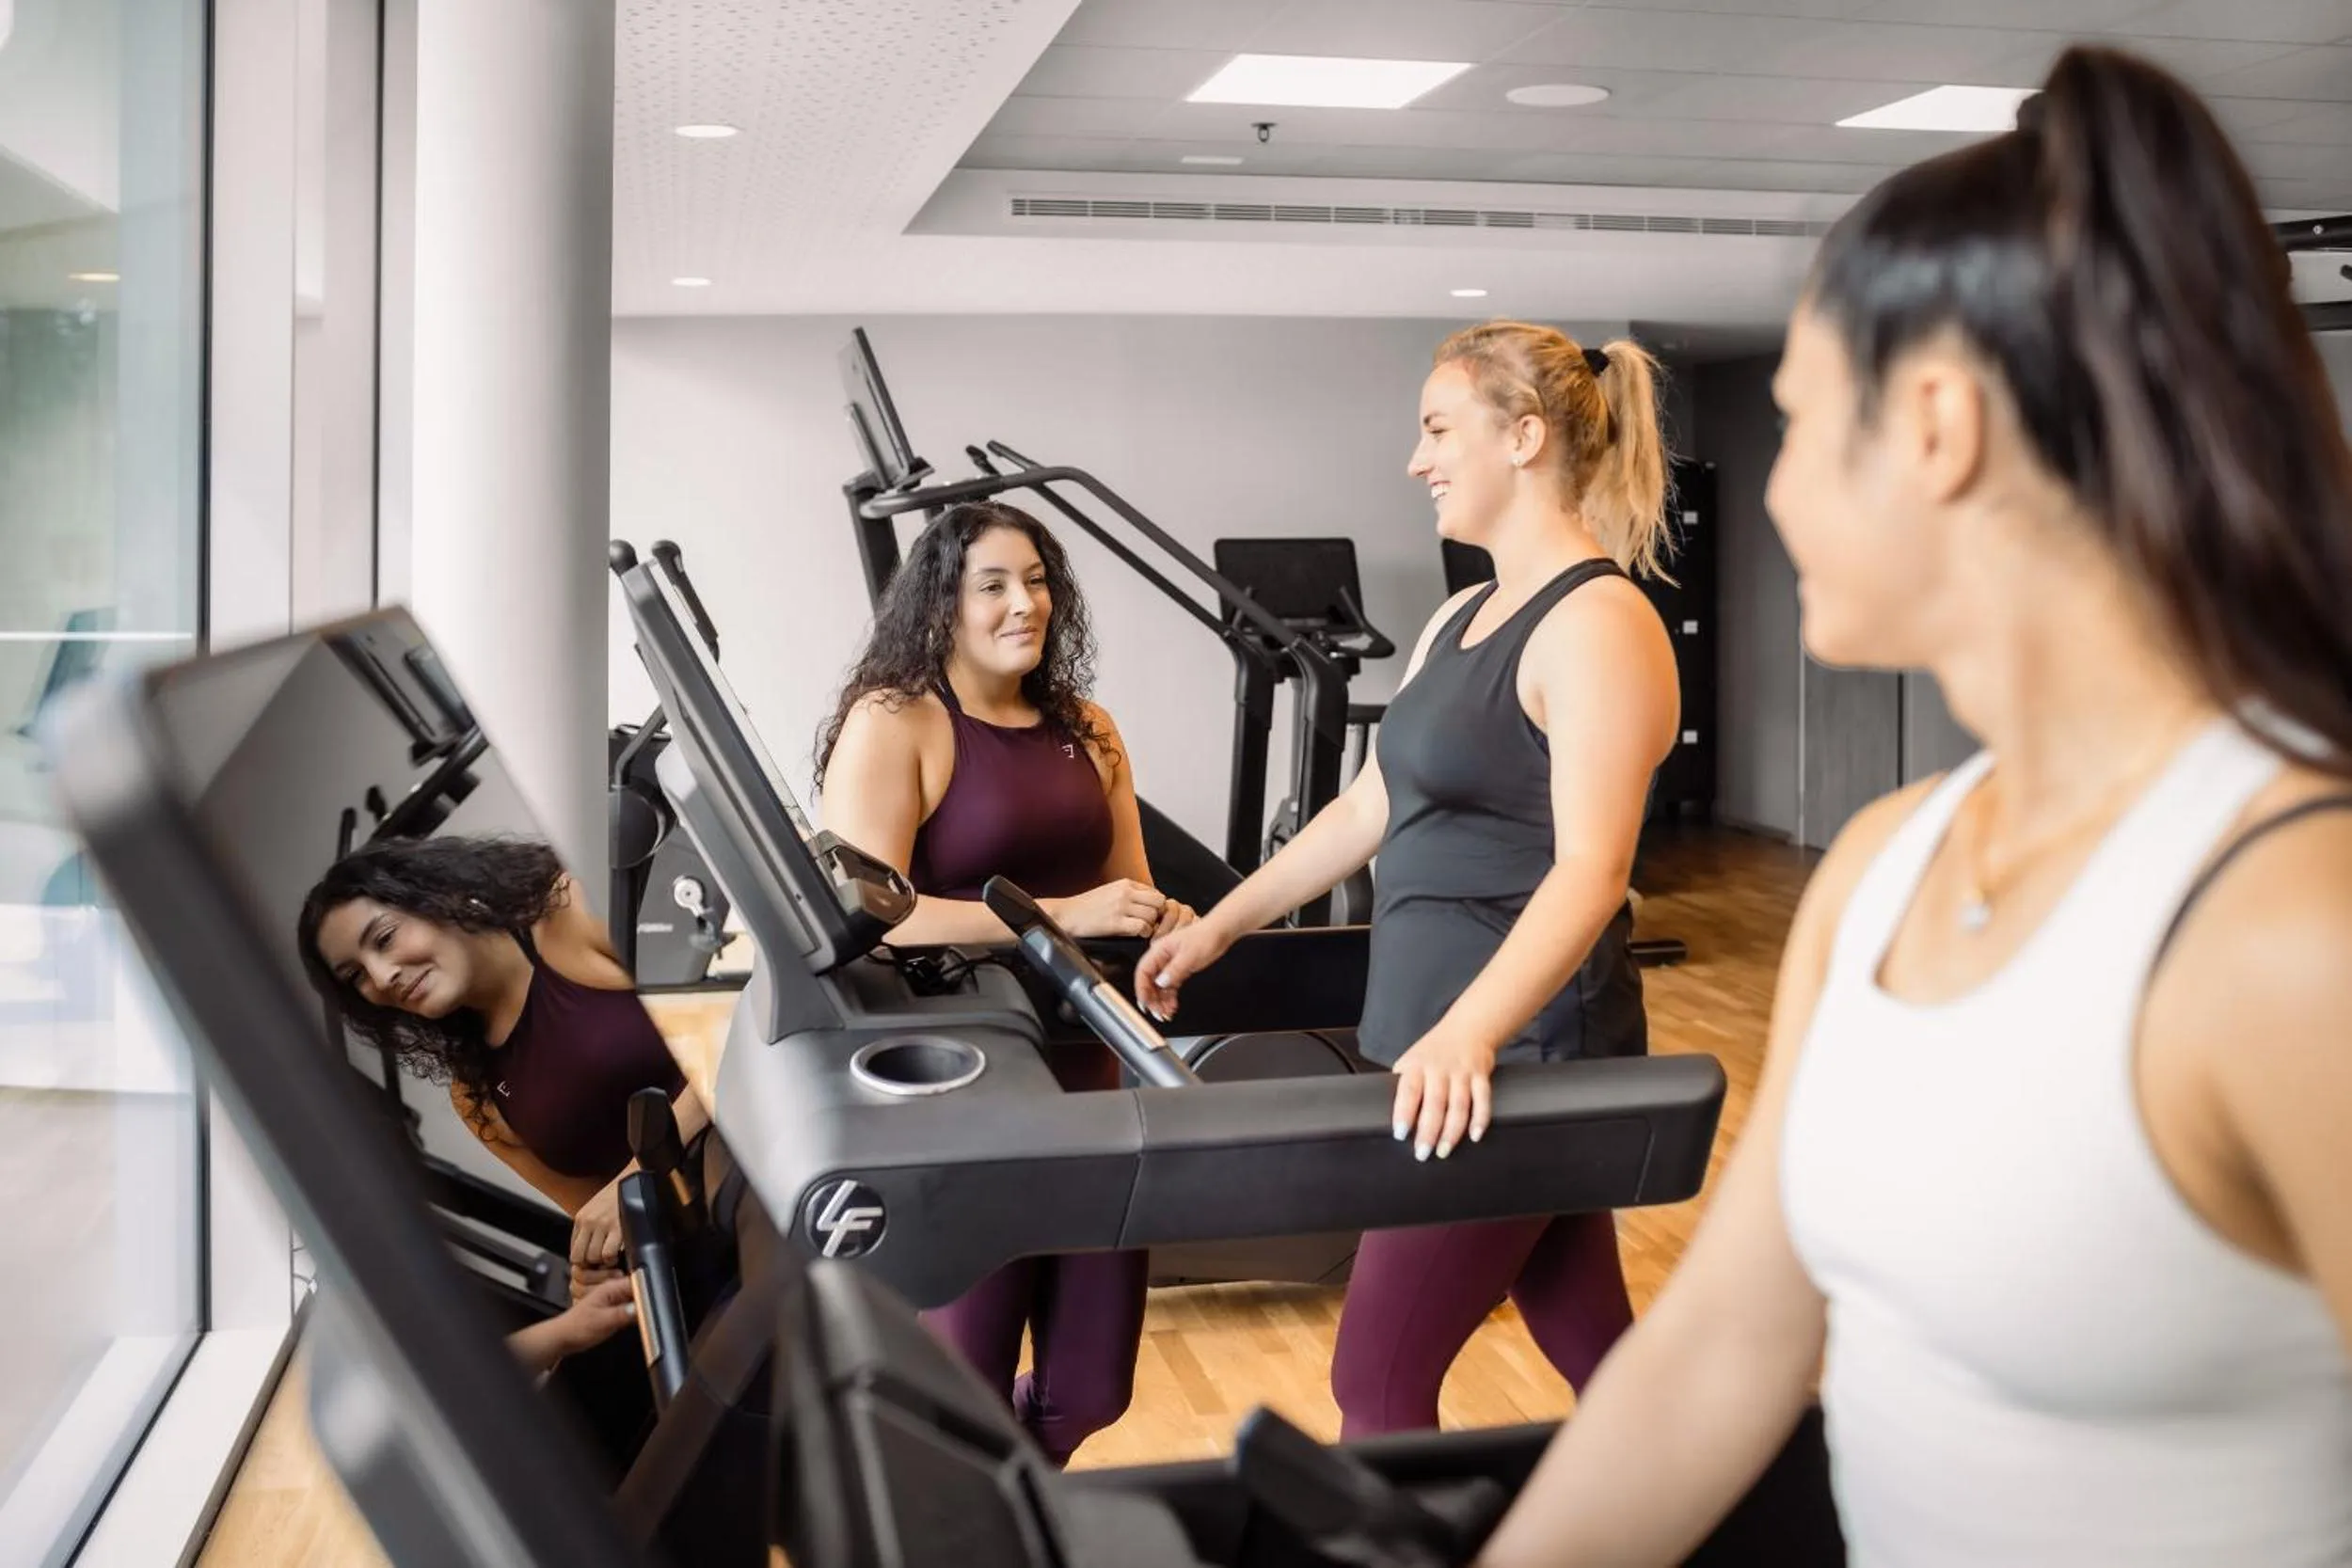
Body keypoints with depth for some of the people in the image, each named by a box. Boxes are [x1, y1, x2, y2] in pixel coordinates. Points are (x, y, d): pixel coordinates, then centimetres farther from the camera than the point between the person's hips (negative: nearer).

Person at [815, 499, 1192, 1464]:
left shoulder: (1085, 731, 11)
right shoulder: (891, 724, -8)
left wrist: (1166, 925, -5)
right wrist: (1062, 917, -22)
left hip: (1080, 1065, 6)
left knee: (1092, 1387, 11)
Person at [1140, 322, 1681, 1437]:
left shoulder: (1597, 624, -15)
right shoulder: (1461, 619, 14)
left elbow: (1590, 871, -26)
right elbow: (1369, 810, 20)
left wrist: (1465, 1034, -40)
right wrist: (1220, 926, 20)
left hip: (1516, 1054, -9)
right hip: (1438, 1036, 9)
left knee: (1378, 1380, -3)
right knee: (1590, 1345, 16)